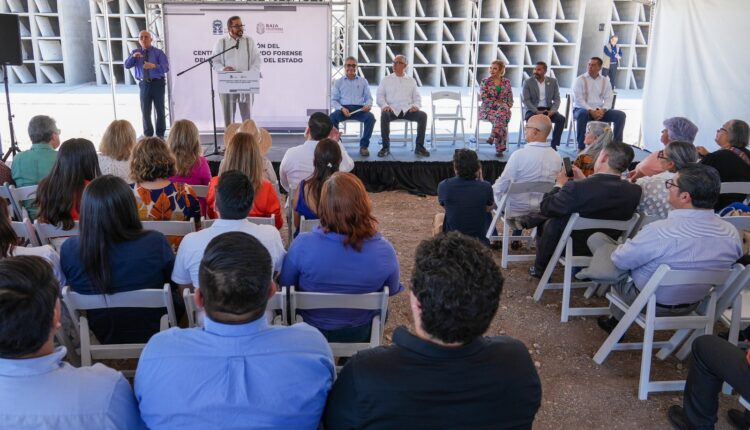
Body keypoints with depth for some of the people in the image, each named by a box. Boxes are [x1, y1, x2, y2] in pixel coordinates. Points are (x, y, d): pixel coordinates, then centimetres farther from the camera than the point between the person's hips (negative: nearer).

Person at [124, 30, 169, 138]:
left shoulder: (158, 52, -2)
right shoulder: (135, 52, 8)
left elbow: (166, 68, -14)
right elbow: (127, 65, -5)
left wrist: (154, 66, -33)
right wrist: (133, 56, -24)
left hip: (157, 83, -2)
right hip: (144, 84, 2)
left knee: (160, 109, 4)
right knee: (145, 110, 5)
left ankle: (160, 134, 16)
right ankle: (148, 135, 18)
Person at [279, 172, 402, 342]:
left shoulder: (303, 245, -30)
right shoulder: (384, 250, -26)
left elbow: (285, 282, -10)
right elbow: (392, 290, -5)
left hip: (312, 333, 0)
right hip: (361, 334, 1)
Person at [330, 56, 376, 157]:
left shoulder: (363, 81, 18)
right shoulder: (338, 82, 15)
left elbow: (369, 98, 15)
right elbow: (333, 100, 8)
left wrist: (368, 105, -10)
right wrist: (342, 108, -13)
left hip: (359, 109, 1)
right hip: (343, 108, -1)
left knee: (371, 117, -31)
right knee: (332, 117, -34)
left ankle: (364, 145, -19)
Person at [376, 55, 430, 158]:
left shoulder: (411, 80, 19)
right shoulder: (386, 80, 15)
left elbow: (417, 97, 16)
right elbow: (380, 95, 8)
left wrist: (416, 105, -6)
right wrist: (385, 105, -12)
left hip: (407, 110, 2)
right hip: (392, 110, -1)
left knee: (423, 115, -26)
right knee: (384, 115, -36)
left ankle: (419, 147, -18)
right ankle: (386, 147, -24)